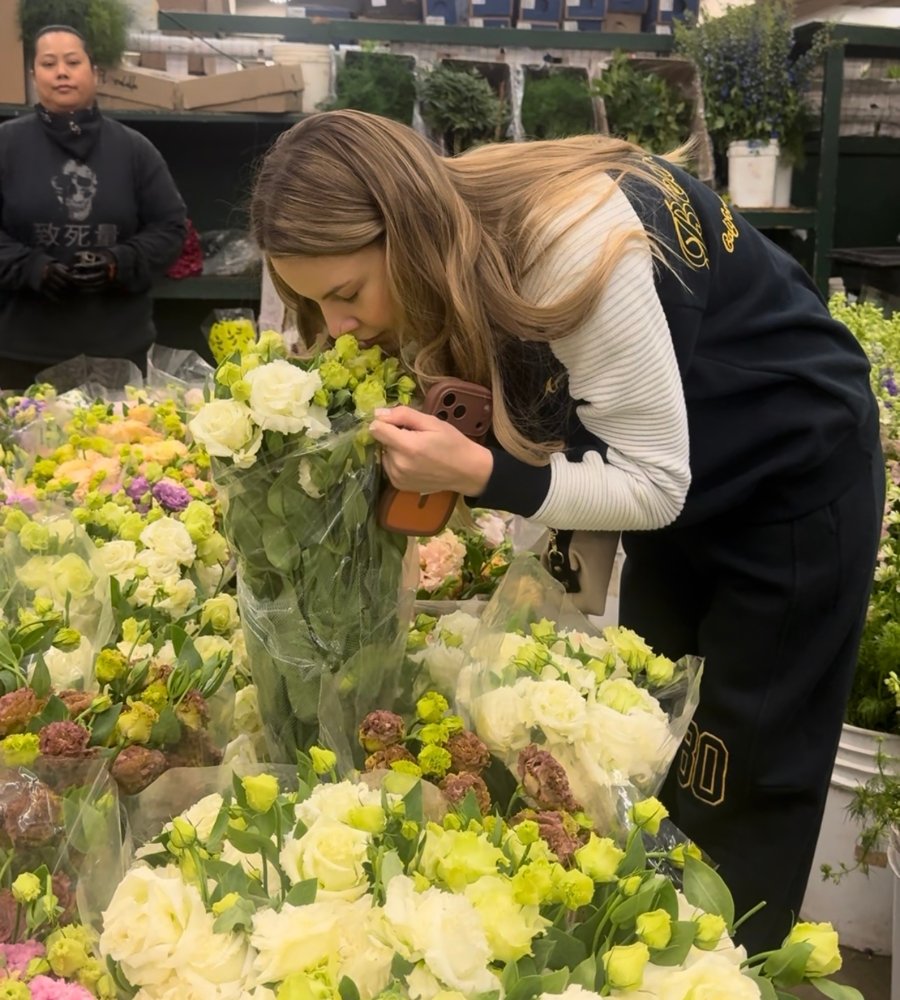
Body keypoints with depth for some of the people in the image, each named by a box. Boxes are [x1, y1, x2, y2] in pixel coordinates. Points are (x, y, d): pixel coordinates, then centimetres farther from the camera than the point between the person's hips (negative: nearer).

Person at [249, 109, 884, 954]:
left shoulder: (576, 243, -36)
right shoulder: (454, 241, -14)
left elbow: (651, 484, -31)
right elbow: (535, 426, -8)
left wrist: (478, 472, -41)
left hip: (794, 473, -7)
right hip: (670, 476, 7)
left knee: (742, 785, 4)